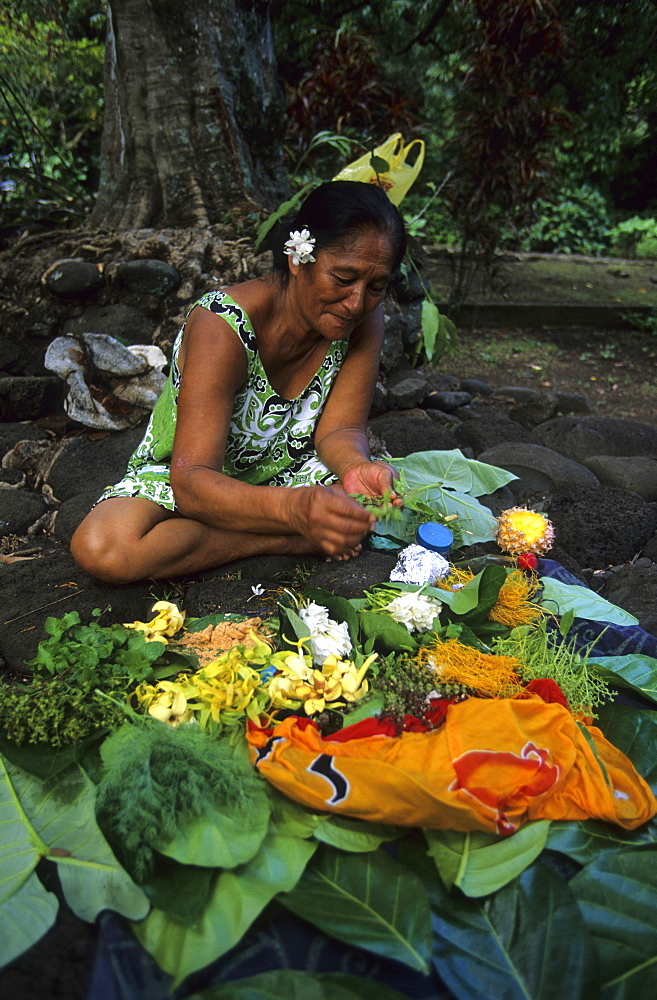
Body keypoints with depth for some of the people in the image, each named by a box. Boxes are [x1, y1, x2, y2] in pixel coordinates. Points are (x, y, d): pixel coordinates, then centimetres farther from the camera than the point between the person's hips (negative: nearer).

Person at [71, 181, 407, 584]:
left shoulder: (363, 319, -14)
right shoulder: (221, 327, -29)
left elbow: (339, 429, -13)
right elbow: (191, 481, -35)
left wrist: (355, 465, -39)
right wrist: (295, 508, -54)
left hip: (286, 471, 2)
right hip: (192, 481, -1)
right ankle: (286, 542, -21)